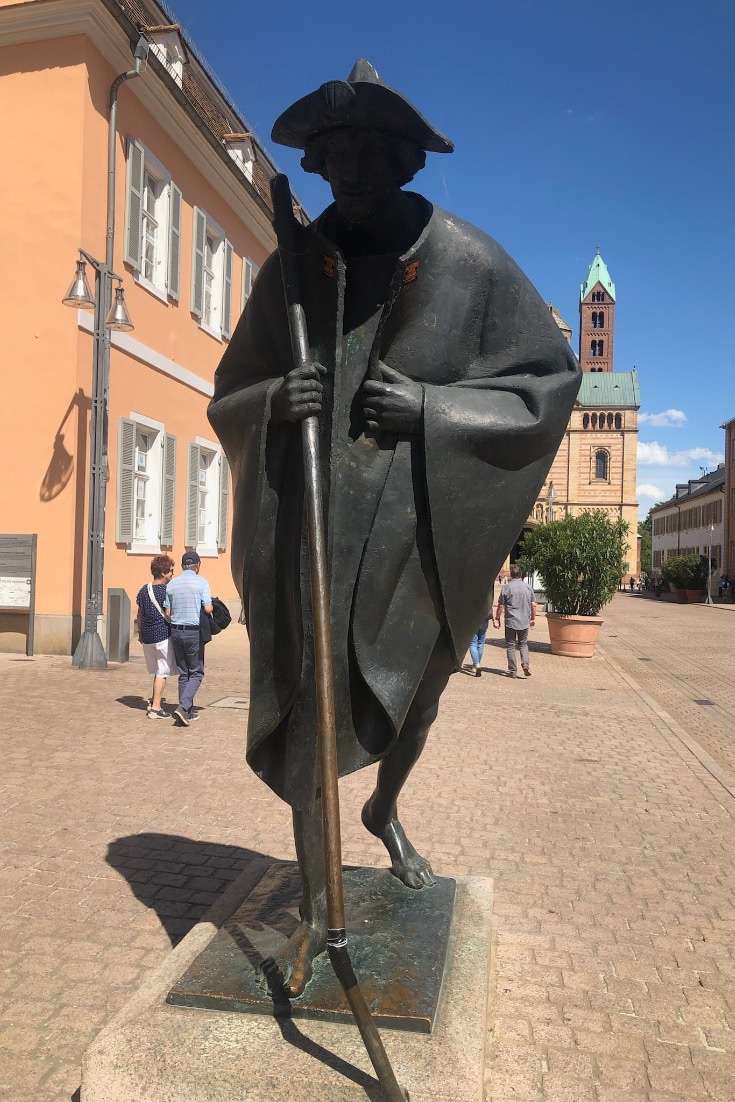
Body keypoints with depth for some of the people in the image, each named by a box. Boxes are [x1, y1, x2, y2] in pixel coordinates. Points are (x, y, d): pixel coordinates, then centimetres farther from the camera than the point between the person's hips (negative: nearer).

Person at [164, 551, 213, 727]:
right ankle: (183, 708, -12)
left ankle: (188, 712, 17)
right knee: (196, 673, 5)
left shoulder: (171, 584, 6)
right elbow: (208, 608, -14)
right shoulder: (201, 582, -8)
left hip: (176, 631, 5)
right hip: (194, 632, -5)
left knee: (183, 673, 14)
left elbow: (167, 613, 5)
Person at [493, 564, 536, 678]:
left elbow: (500, 605, -5)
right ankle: (525, 665, -2)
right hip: (524, 621, 3)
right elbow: (533, 605, 7)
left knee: (510, 645, 6)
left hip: (511, 621, -3)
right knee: (523, 644, 17)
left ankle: (513, 671, 7)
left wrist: (497, 618, 6)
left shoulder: (507, 587, -8)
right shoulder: (528, 587, 3)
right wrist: (533, 618, 19)